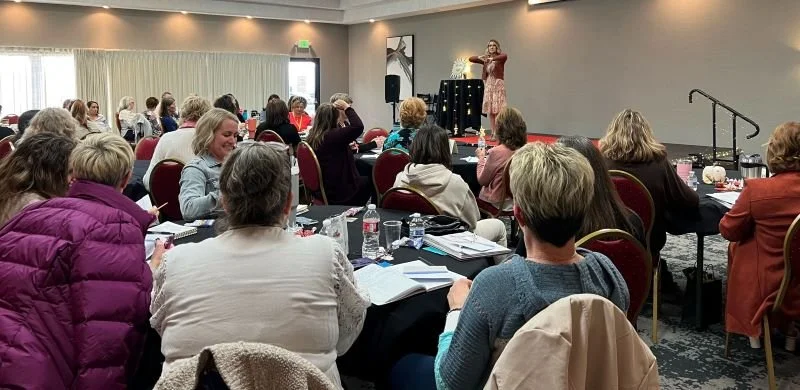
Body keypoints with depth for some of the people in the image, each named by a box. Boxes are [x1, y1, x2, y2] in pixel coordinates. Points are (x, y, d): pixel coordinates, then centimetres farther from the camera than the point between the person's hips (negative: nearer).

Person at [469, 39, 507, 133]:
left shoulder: (500, 57, -2)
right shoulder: (486, 58, 12)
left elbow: (505, 56, -26)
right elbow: (471, 59, 8)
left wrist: (492, 59, -36)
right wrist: (479, 57, -12)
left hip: (498, 85, -5)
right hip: (488, 86, 5)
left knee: (497, 110, -10)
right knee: (490, 111, 4)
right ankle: (493, 133, 10)